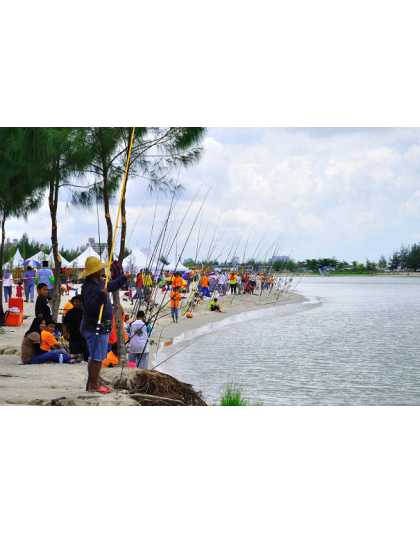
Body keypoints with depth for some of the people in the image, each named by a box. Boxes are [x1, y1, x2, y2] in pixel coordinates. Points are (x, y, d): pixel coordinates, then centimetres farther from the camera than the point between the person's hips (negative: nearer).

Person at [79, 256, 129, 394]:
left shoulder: (99, 282, 11)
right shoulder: (88, 287, -21)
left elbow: (111, 286, 32)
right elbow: (91, 307, -30)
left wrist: (123, 279, 35)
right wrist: (101, 296, -40)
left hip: (102, 327, 11)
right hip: (94, 328, -11)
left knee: (99, 357, 16)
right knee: (96, 358, -7)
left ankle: (94, 385, 22)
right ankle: (93, 386, -2)